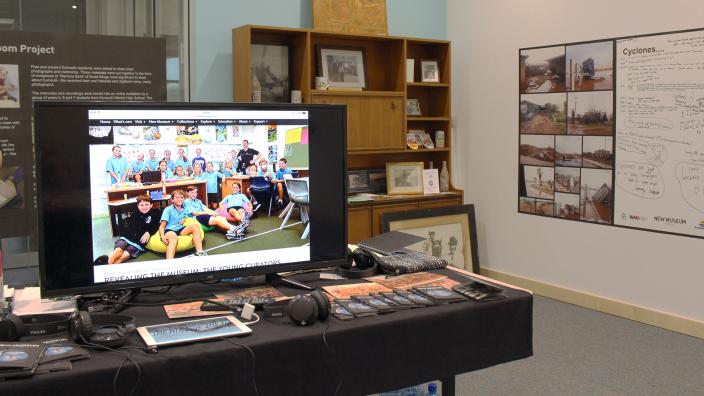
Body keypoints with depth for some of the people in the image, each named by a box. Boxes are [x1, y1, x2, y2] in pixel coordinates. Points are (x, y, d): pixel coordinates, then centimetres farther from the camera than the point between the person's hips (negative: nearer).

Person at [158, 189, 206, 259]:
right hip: (170, 230, -5)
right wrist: (162, 236, -23)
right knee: (173, 237, -42)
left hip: (180, 230, 5)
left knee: (195, 225, -22)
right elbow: (162, 226, -3)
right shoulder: (168, 209, 3)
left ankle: (199, 252, -37)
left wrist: (184, 219, 14)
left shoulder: (184, 210, 19)